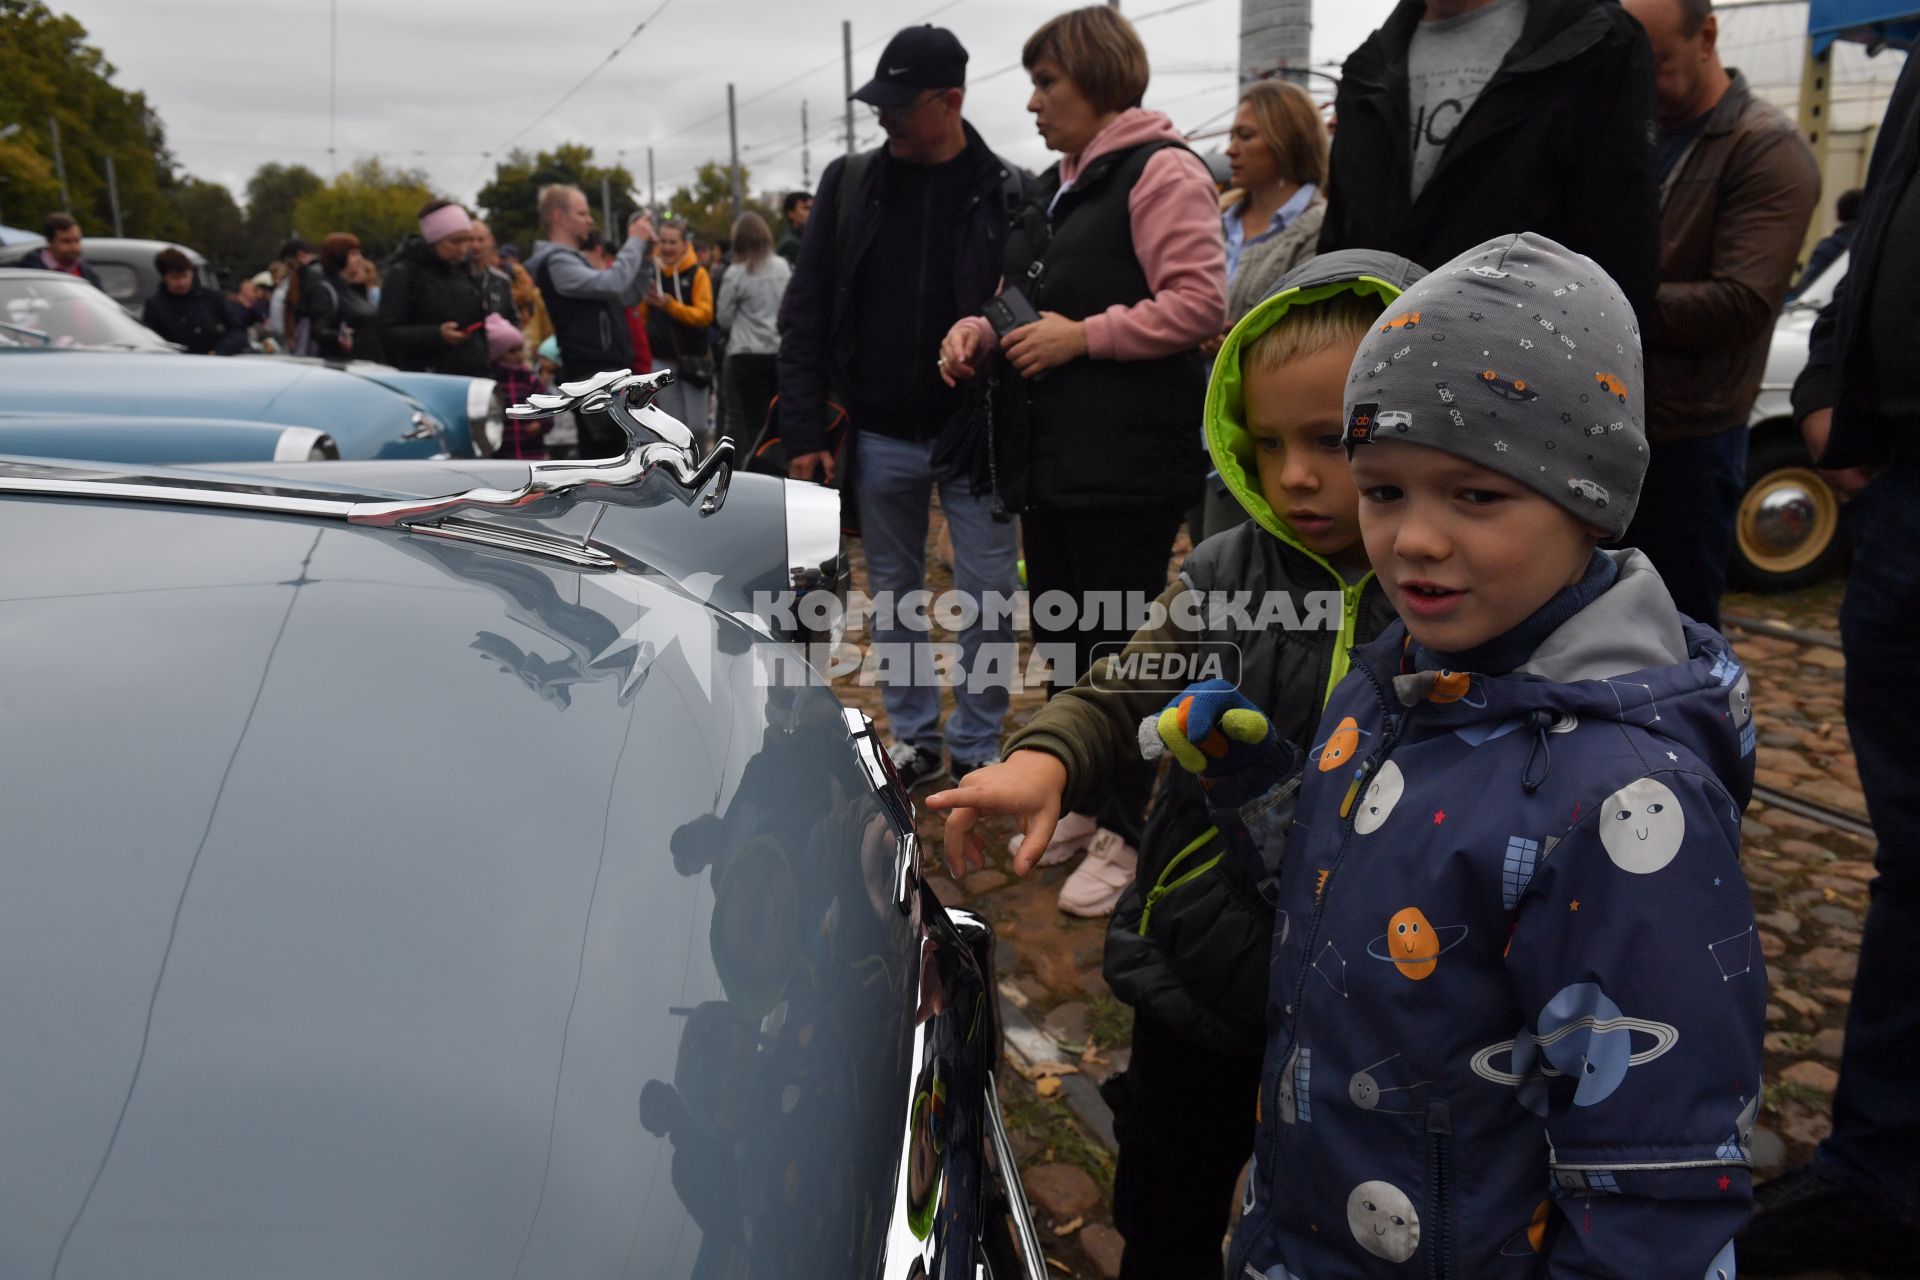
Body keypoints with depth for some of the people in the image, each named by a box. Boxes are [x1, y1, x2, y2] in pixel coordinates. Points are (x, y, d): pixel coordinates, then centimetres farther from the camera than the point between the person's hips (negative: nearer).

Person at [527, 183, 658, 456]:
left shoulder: (574, 259, 23)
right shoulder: (557, 262, -9)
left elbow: (628, 296, 20)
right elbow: (612, 283, -23)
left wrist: (643, 252, 9)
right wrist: (635, 241, -10)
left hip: (607, 372, 10)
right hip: (594, 374, -10)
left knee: (598, 459, 11)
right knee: (611, 457, -13)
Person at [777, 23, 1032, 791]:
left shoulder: (1010, 195, -4)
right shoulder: (850, 184, 3)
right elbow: (806, 316, 3)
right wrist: (805, 430, -3)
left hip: (978, 436, -2)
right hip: (878, 439, 3)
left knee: (989, 598, 3)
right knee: (894, 594, 13)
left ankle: (976, 748, 20)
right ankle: (911, 737, 27)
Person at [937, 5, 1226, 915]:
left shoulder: (1158, 172, -8)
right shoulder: (1059, 186, 19)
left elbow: (1199, 305, -17)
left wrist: (1083, 337, -18)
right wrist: (983, 330, 7)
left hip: (1127, 460, -9)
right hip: (1050, 457, 9)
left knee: (1119, 643, -2)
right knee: (1059, 634, 14)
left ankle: (1126, 831, 10)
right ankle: (1081, 803, 29)